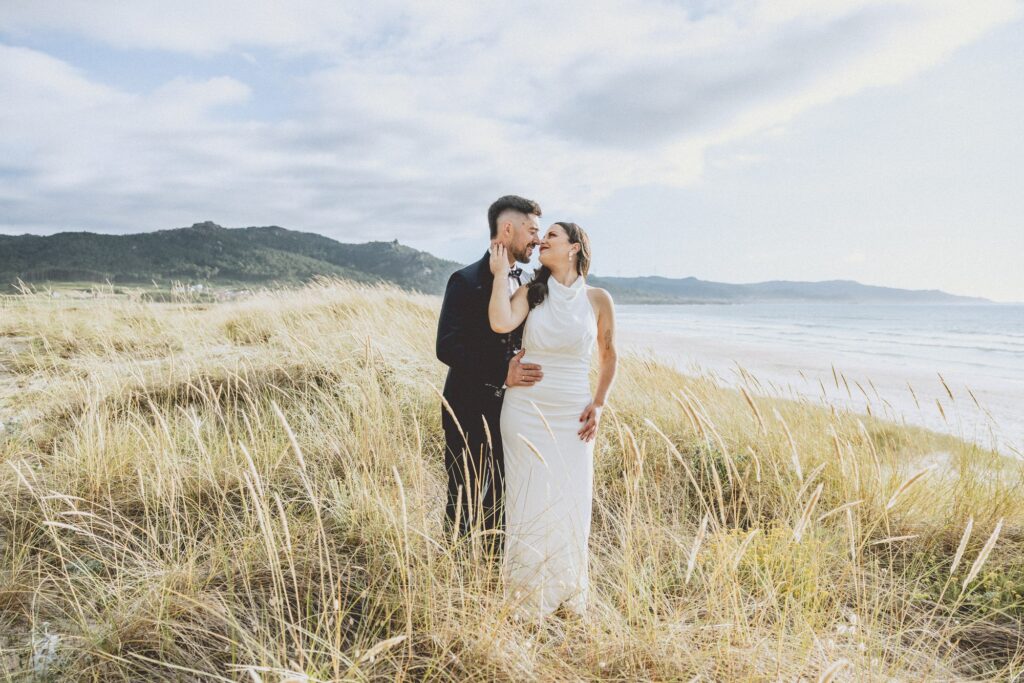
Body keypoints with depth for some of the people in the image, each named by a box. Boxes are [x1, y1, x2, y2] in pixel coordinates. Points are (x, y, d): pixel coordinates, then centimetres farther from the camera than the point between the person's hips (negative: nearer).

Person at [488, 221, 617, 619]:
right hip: (525, 411, 0)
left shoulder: (598, 299, 1)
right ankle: (527, 596, 22)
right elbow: (500, 323, -21)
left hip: (571, 417, 1)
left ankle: (568, 593, 29)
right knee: (529, 499, 5)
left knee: (571, 502, 7)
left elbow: (608, 356, 11)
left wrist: (599, 405, 2)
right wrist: (501, 272, -12)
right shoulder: (531, 293, 0)